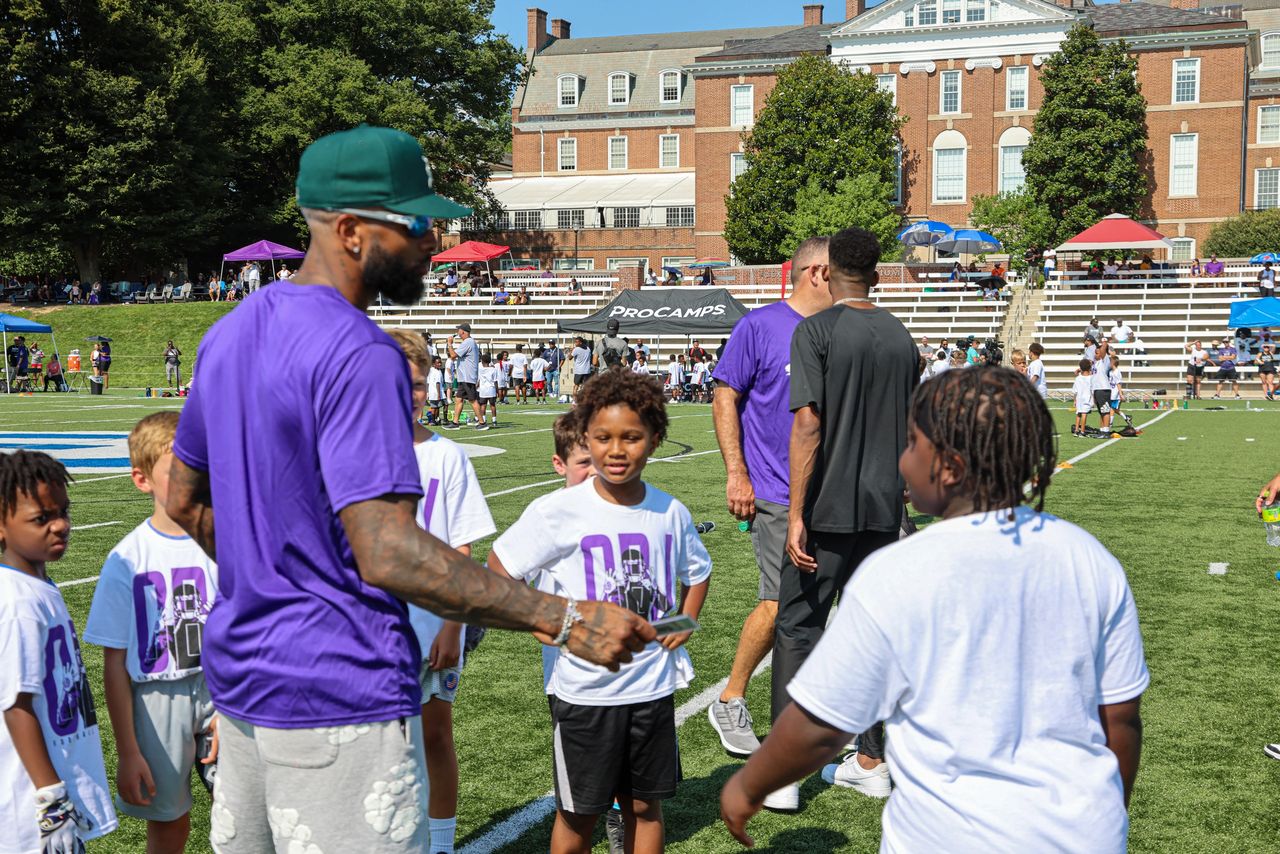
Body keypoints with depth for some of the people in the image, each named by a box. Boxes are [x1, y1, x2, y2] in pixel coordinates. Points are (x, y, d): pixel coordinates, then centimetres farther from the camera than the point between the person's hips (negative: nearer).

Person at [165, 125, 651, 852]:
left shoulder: (231, 333, 9)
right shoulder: (360, 356, -20)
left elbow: (184, 502, 18)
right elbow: (387, 554, -28)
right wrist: (563, 620, -28)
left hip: (240, 678, 10)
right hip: (340, 703, -9)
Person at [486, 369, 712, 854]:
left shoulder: (670, 513, 0)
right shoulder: (559, 511, -12)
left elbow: (696, 570, 19)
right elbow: (500, 563, -2)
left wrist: (687, 622, 4)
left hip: (654, 687, 3)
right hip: (585, 691, -3)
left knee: (646, 806, 14)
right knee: (578, 813, 9)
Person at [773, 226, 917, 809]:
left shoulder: (816, 331, -9)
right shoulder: (901, 337, 9)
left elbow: (808, 425, -17)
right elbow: (910, 431, 16)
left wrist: (796, 514, -16)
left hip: (829, 510, -5)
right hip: (884, 510, 5)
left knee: (797, 629, 2)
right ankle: (870, 762, 21)